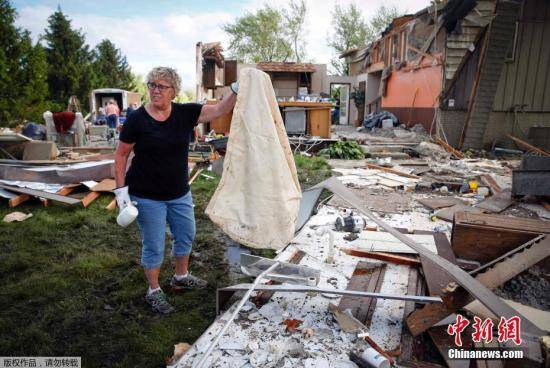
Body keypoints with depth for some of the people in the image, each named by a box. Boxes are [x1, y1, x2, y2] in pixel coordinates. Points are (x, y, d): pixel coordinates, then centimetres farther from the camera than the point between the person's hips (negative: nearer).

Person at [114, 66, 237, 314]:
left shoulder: (185, 113, -4)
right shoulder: (137, 119, -12)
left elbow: (219, 110, -11)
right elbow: (121, 154, -6)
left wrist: (237, 90, -26)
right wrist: (121, 189, -11)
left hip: (179, 193, 5)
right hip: (147, 196, -4)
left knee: (186, 236, 19)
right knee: (154, 245, 6)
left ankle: (181, 277, 44)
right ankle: (154, 292, 28)